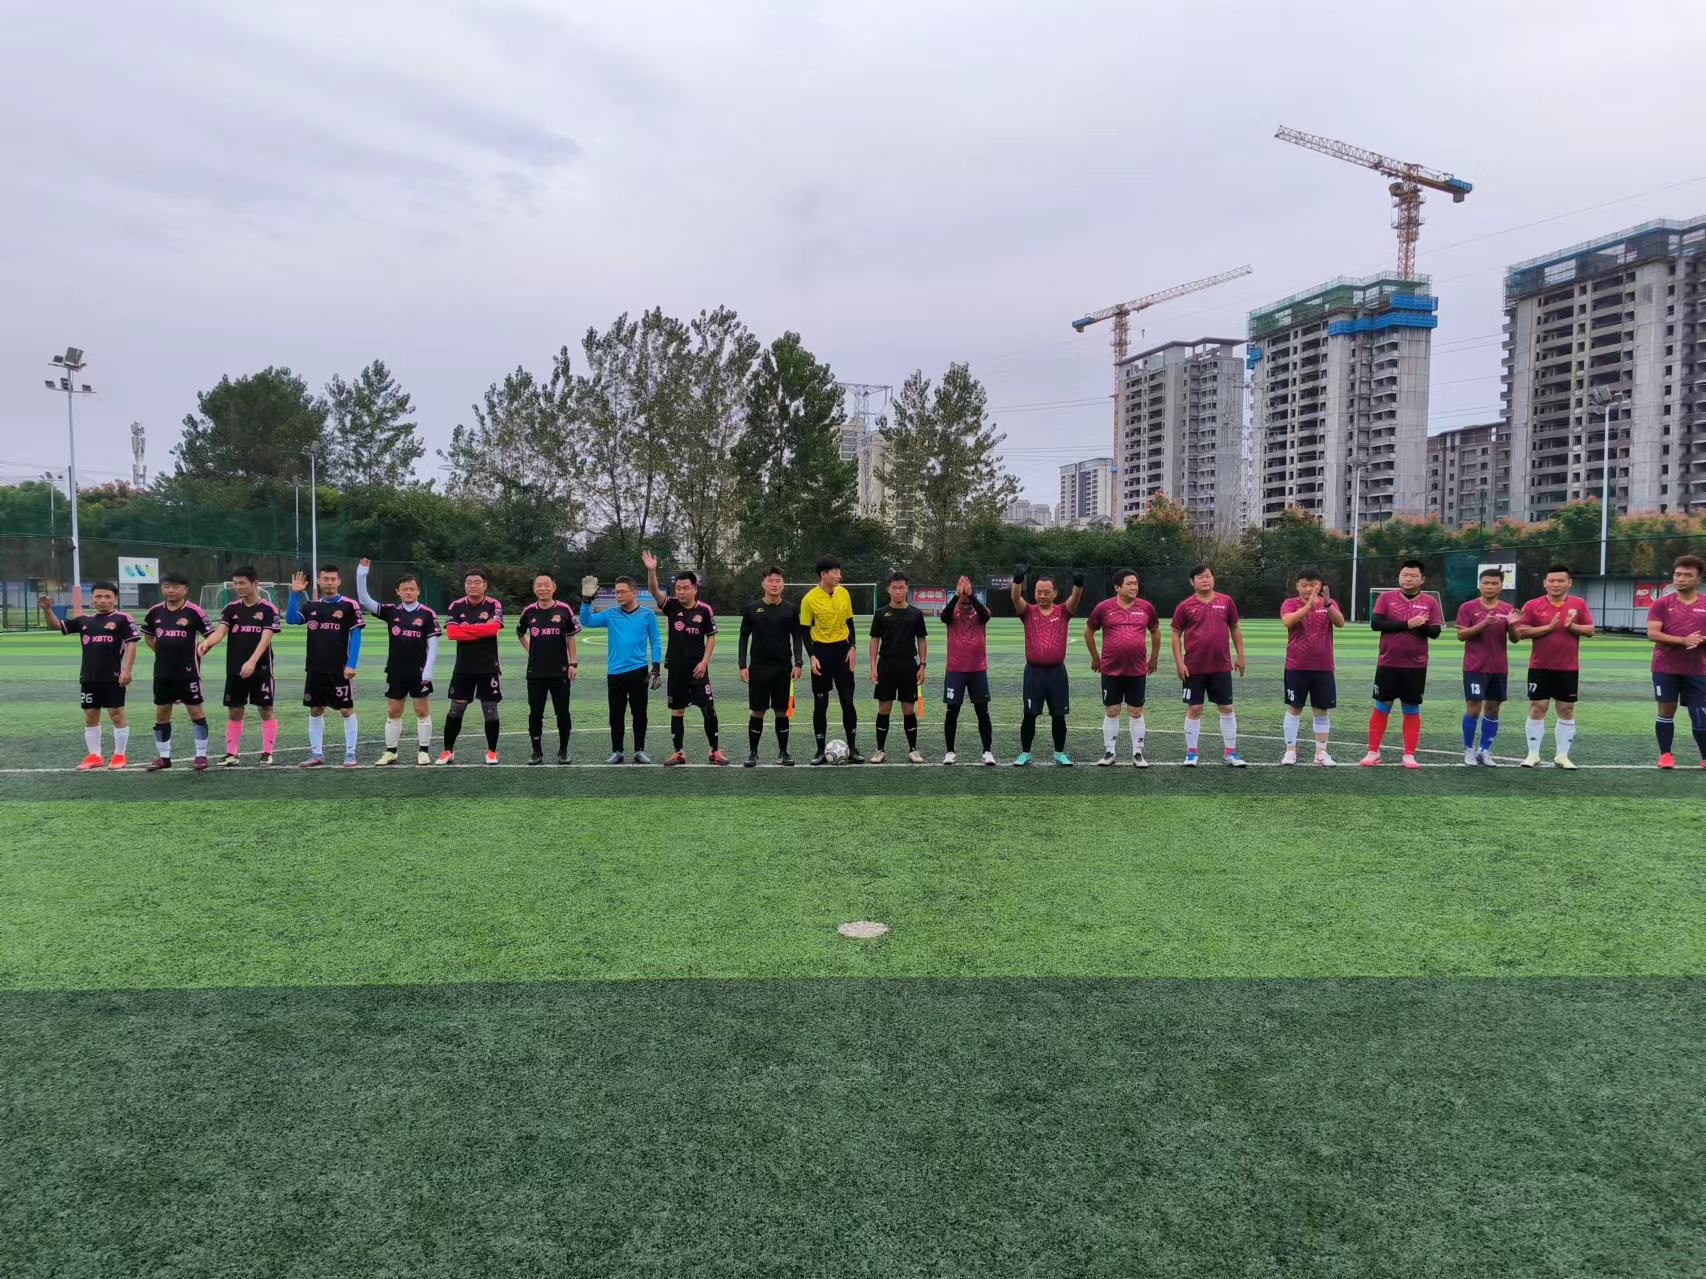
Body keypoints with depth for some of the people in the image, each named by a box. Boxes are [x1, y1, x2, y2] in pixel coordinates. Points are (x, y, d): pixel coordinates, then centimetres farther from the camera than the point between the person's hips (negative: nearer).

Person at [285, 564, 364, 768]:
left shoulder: (349, 605, -4)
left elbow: (355, 635, -6)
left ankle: (350, 754, 6)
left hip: (340, 669, -5)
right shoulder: (312, 606, 10)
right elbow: (291, 619, -1)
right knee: (315, 710, 8)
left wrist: (351, 665, -13)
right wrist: (294, 593, -10)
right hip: (315, 669, 5)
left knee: (347, 710, -1)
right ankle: (316, 754, 17)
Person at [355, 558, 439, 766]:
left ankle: (424, 752, 11)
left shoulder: (428, 614, -5)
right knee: (393, 712, 8)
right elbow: (364, 600, -2)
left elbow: (433, 644, -5)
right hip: (395, 672, 3)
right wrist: (362, 573, -12)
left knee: (422, 711, 3)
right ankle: (390, 752, 17)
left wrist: (428, 670, -12)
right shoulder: (391, 611, 3)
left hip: (419, 672, -3)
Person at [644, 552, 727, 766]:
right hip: (676, 668, 1)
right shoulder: (672, 606, -1)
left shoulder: (705, 610, -4)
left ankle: (715, 751, 12)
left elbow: (711, 637, 2)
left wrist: (704, 662, -7)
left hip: (698, 669, -1)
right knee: (677, 711, 8)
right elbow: (654, 591, -17)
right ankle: (678, 753, 17)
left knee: (708, 710, 0)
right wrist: (651, 570, -35)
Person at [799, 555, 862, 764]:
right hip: (821, 651, -3)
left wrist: (852, 648, 0)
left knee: (848, 700, 3)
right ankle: (820, 751, 11)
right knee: (820, 703, 2)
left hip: (842, 649, 3)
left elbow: (849, 622, 10)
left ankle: (852, 749, 12)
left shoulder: (844, 593, 2)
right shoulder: (809, 599, -9)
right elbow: (805, 630, -3)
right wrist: (812, 657, -11)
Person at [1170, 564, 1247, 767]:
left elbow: (1235, 629, 11)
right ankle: (1191, 753, 13)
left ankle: (1230, 752, 17)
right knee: (1193, 709, 3)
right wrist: (1179, 663, -6)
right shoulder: (1185, 606, -2)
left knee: (1227, 708, 6)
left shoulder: (1226, 601, 3)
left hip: (1221, 667, 2)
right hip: (1193, 668, -2)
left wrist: (1240, 655, 7)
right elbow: (1176, 635, 1)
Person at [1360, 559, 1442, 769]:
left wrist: (1421, 625, -23)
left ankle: (1409, 754, 12)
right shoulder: (1386, 597, 1)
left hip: (1416, 666, 1)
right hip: (1387, 664, 0)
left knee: (1412, 710, 5)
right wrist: (1406, 624, -18)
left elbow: (1435, 632, -2)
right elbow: (1375, 623, -11)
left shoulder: (1430, 602, 3)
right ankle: (1373, 752, 12)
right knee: (1381, 708, 5)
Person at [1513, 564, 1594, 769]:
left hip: (1569, 669, 2)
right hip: (1540, 667, -2)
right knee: (1537, 709, -1)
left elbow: (1590, 630, 3)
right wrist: (1549, 627, -17)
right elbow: (1521, 632, -9)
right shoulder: (1533, 605, -3)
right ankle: (1533, 755, 6)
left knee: (1567, 710, 6)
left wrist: (1571, 626, -16)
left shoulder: (1579, 604, 4)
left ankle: (1562, 756, 14)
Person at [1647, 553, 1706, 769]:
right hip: (1665, 668, -1)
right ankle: (1665, 755, 14)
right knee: (1666, 710, 4)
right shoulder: (1661, 604, -1)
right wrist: (1683, 640, -21)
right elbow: (1652, 633, -10)